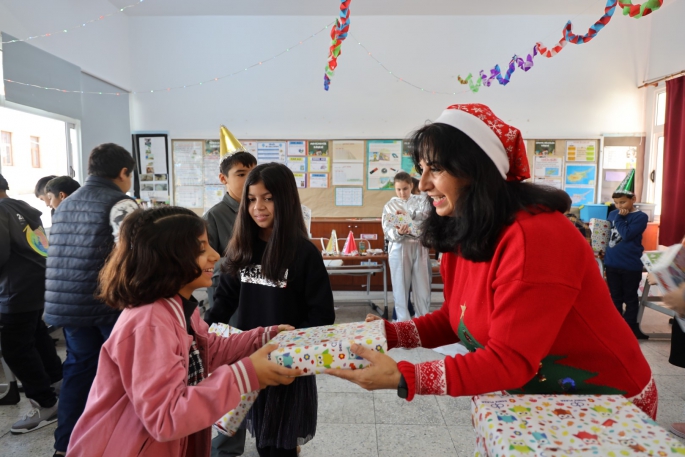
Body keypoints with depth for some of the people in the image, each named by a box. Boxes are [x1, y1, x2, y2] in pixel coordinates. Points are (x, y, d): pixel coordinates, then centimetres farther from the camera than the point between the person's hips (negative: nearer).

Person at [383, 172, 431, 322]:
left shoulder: (421, 201, 8)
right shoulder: (389, 206, 5)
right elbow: (387, 232, -4)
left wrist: (408, 214, -23)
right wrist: (399, 232, -26)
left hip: (419, 247, 1)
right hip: (399, 249, -1)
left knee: (422, 285, 5)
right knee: (401, 285, 2)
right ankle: (403, 320, 14)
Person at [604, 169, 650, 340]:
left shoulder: (640, 217, -10)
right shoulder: (613, 214, 5)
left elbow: (626, 234, -23)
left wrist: (620, 218, -15)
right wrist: (602, 251, 9)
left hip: (631, 266, -5)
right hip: (612, 264, 5)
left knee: (630, 298, 8)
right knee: (615, 297, 14)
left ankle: (630, 327, 19)